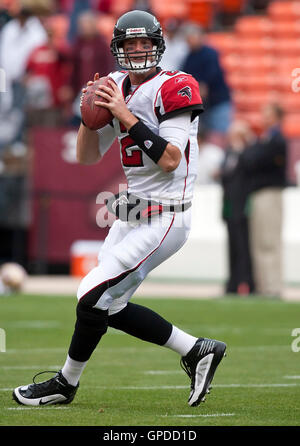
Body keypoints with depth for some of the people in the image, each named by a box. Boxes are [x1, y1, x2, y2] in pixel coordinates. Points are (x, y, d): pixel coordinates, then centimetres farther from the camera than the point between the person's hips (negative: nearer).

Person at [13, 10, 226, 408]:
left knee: (93, 297, -10)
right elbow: (87, 157, 14)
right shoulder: (118, 90, 10)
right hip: (130, 218, 9)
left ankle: (66, 383, 9)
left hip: (164, 220, -9)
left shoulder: (174, 89, -12)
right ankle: (197, 350, 19)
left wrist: (126, 116, -23)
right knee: (110, 308, 9)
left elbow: (170, 160, -23)